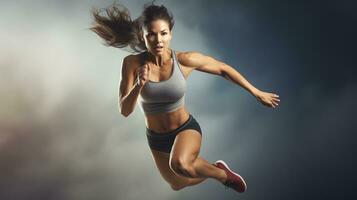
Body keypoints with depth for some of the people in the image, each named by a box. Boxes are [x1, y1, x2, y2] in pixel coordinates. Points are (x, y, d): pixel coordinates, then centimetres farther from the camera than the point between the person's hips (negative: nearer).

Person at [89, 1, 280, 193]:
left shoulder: (184, 60, -21)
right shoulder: (132, 63, -20)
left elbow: (223, 69, -6)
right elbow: (124, 111, -21)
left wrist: (257, 93, -2)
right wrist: (139, 84, -39)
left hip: (186, 128, -3)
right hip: (156, 138, 3)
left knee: (179, 164, -38)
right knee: (177, 184, 26)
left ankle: (221, 173, -6)